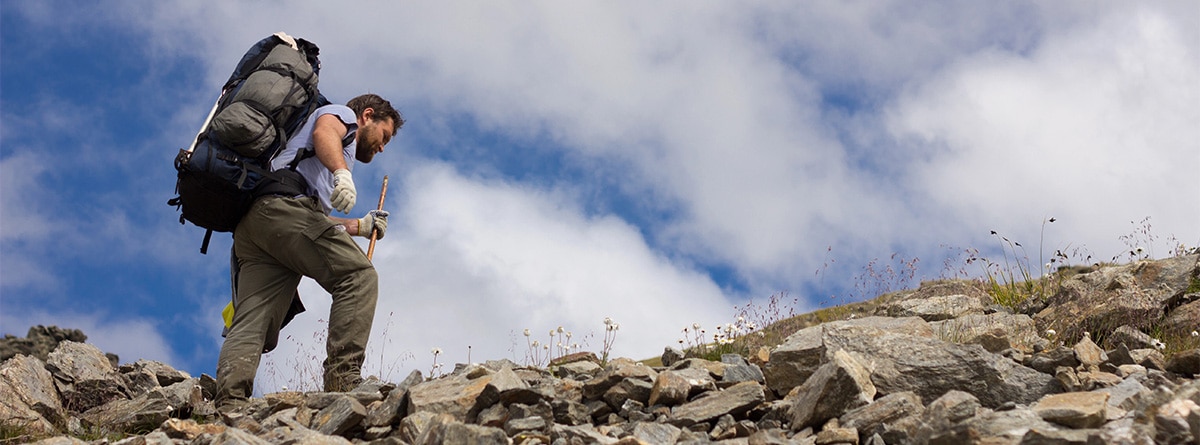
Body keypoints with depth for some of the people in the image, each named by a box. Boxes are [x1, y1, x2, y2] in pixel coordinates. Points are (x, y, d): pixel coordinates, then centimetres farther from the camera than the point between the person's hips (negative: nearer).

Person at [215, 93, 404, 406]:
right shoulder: (341, 115, 21)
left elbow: (314, 220, 37)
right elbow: (323, 133, -7)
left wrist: (361, 226, 44)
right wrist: (342, 172, -26)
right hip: (284, 203, -9)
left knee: (250, 325, -8)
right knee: (358, 277, -14)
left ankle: (228, 403, -27)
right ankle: (343, 377, -27)